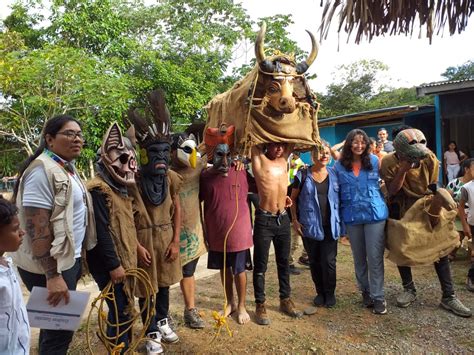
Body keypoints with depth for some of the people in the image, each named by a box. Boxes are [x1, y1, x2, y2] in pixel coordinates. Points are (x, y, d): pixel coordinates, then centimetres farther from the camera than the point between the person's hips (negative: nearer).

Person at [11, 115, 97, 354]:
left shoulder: (68, 167, 10)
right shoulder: (43, 170, -20)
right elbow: (37, 228, -24)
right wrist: (52, 276, -24)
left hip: (68, 258, 9)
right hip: (49, 265, -9)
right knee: (60, 328, 5)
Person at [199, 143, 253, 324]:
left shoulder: (241, 172, -7)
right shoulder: (205, 175, -4)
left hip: (238, 230, -2)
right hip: (216, 232, 2)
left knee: (239, 270, 9)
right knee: (224, 269, 17)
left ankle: (241, 306, 27)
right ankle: (230, 303, 36)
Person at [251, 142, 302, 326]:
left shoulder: (284, 160, 9)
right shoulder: (259, 159, -4)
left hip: (283, 219, 5)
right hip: (264, 219, -5)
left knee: (284, 262, 16)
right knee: (260, 265, 5)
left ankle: (285, 300, 31)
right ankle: (260, 304, 18)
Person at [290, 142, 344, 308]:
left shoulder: (334, 174, 5)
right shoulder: (303, 175, -2)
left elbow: (341, 198, 10)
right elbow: (293, 198, 4)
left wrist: (341, 220, 1)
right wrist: (295, 220, -3)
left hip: (330, 226, 1)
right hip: (310, 226, -1)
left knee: (329, 261, 2)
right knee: (314, 261, 11)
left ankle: (330, 293, 22)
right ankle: (320, 292, 28)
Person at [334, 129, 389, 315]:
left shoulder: (374, 161, -1)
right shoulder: (339, 166, 0)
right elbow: (335, 191, 6)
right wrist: (340, 215, 3)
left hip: (375, 214, -1)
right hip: (352, 216, 2)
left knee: (375, 257, -1)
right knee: (359, 257, 14)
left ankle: (378, 296, 11)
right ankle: (365, 291, 32)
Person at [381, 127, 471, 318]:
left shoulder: (429, 158, -15)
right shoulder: (389, 163, -21)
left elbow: (433, 187, -6)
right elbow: (392, 191, -22)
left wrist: (435, 209, -16)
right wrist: (403, 170, -34)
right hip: (401, 211, -1)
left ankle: (448, 296, 10)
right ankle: (409, 290, 26)